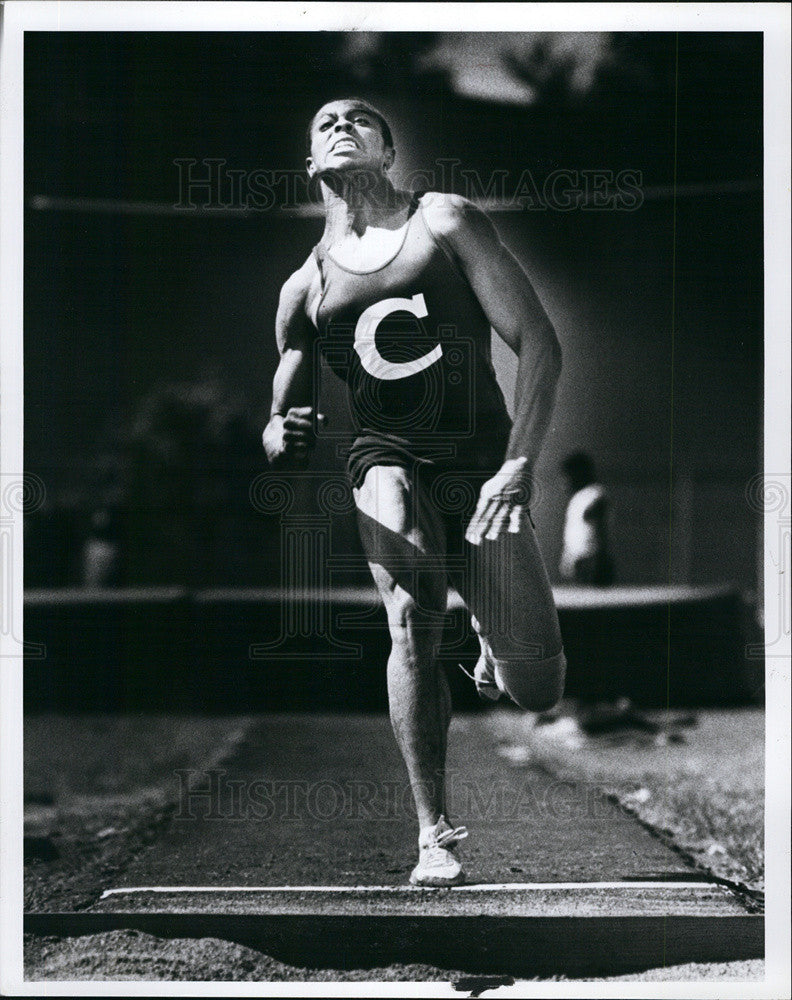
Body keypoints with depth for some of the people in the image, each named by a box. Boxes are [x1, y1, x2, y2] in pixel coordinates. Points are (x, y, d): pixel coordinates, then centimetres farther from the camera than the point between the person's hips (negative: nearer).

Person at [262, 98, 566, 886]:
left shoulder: (443, 221, 4)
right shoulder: (305, 287, 10)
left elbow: (538, 342, -2)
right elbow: (284, 429, 15)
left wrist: (518, 466, -13)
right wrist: (281, 437, -11)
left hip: (481, 461, 0)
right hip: (385, 459, 1)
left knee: (537, 692, -7)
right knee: (413, 619, -30)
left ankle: (492, 632, 30)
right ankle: (434, 833, -20)